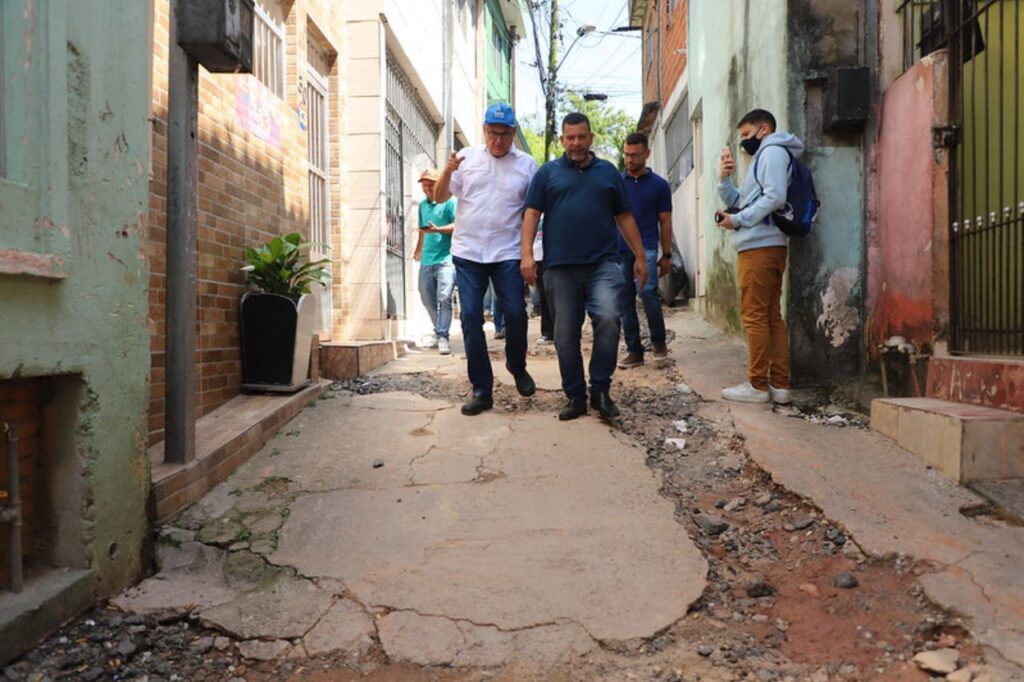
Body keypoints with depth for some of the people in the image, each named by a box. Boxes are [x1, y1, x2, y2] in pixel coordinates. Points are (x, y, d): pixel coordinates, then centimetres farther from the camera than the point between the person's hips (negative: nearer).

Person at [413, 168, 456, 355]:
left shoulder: (450, 202, -3)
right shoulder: (423, 205, 18)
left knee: (444, 298, -16)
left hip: (445, 258, -7)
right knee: (427, 299, 11)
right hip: (427, 260, 7)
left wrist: (437, 229, -26)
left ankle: (443, 337, -15)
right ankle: (438, 332, 26)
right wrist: (418, 249, 33)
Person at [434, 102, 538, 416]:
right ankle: (481, 390, 10)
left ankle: (517, 367, 26)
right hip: (467, 252, 1)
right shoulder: (466, 157, 8)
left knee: (516, 314, -5)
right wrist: (448, 171, -10)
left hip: (507, 253, -1)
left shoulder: (527, 164, 5)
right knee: (471, 318, 1)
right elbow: (439, 197, 9)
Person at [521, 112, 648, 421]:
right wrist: (527, 254, -8)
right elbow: (532, 214, 4)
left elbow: (624, 217, 16)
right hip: (560, 267, 0)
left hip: (603, 262, 0)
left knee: (608, 320, -19)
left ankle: (600, 390, -3)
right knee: (566, 335, 3)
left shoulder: (608, 172, 15)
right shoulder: (547, 172, 11)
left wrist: (640, 256, 11)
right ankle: (576, 396, 15)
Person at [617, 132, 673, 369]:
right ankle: (634, 351, 12)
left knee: (648, 292, -19)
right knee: (626, 300, 3)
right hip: (619, 249, 3)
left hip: (646, 247, -2)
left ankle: (659, 342, 3)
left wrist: (667, 255, 5)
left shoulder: (659, 185, 6)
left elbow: (665, 222, 9)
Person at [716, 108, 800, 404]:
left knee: (754, 316, -7)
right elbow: (739, 204, 22)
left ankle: (757, 385, -3)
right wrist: (725, 179, 7)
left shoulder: (772, 151, -3)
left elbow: (775, 197, -19)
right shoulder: (763, 156, 27)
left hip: (760, 247, -10)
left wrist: (737, 220, -14)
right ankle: (779, 384, 11)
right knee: (771, 317, 8)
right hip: (764, 247, 10)